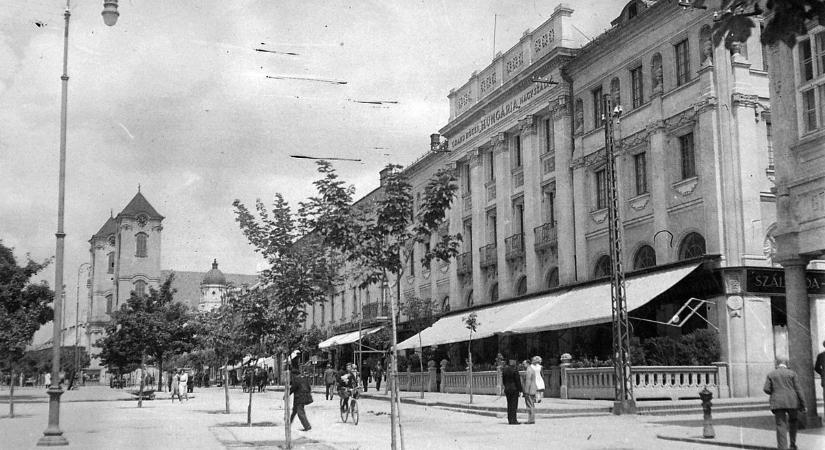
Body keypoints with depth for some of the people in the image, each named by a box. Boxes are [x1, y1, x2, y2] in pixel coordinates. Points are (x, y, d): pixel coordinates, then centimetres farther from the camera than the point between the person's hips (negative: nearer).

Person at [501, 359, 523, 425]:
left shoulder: (504, 370, 6)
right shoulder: (514, 370, -14)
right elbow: (518, 381, -13)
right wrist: (520, 389, -6)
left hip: (507, 389, 7)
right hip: (514, 389, -7)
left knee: (509, 405, 12)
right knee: (514, 405, -3)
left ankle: (510, 420, 15)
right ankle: (513, 420, -5)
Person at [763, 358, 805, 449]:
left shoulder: (771, 374, 7)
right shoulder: (792, 373, 3)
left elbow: (766, 389, -2)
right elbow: (798, 389, -2)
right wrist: (802, 404, 2)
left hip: (777, 403, 0)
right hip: (792, 402, 0)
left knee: (781, 426, -2)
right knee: (792, 421, 22)